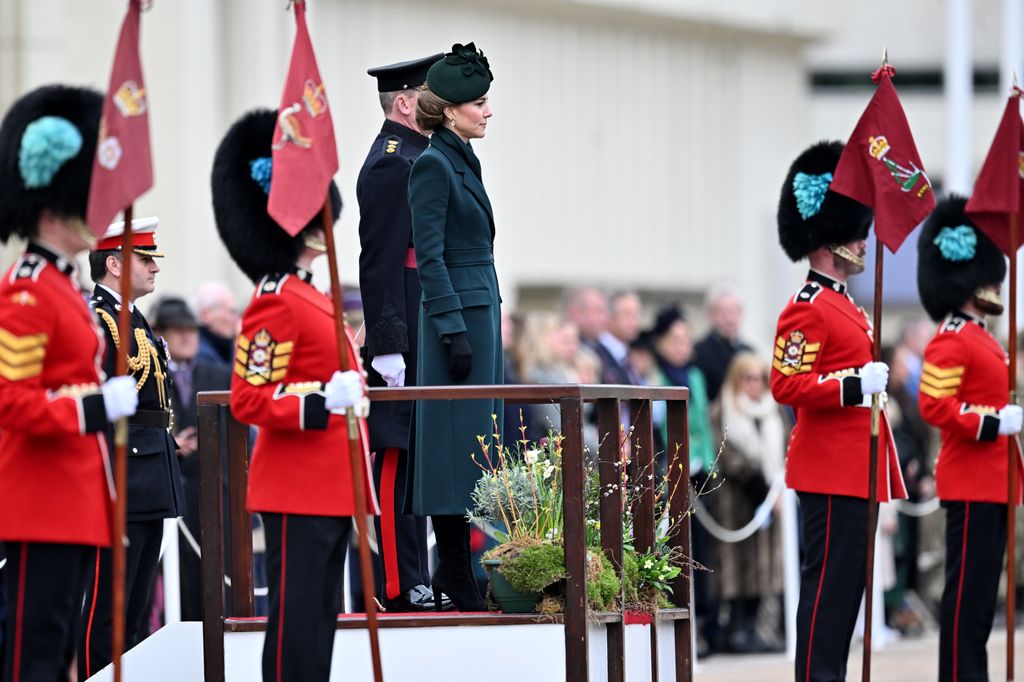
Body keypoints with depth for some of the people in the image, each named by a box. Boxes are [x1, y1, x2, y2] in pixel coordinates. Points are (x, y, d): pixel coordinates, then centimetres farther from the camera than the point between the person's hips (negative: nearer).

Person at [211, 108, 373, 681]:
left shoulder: (311, 298, 17)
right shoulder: (276, 305, -14)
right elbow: (250, 399, -19)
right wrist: (323, 400, -28)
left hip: (331, 488, 10)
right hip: (299, 490, -10)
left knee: (322, 614, 11)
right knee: (297, 616, -8)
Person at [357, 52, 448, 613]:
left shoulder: (415, 158, 19)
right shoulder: (392, 163, -13)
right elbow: (380, 262, -18)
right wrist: (389, 346, -22)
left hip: (425, 337, 10)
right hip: (406, 340, -10)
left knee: (410, 458, 11)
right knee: (399, 454, -8)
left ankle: (412, 580, 14)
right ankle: (400, 587, -8)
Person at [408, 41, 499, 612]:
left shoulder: (465, 161, 16)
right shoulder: (433, 165, -12)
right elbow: (430, 255, -17)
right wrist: (455, 329, -21)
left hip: (481, 307, 10)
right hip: (456, 312, -10)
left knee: (476, 432, 11)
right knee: (456, 438, -7)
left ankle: (456, 573, 15)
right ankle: (460, 585, -6)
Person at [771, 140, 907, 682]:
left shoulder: (845, 307, 19)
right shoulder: (807, 310, -12)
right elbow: (787, 386, -18)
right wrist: (855, 385, -25)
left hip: (856, 470, 10)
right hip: (831, 472, -10)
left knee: (846, 584, 10)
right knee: (828, 582, -8)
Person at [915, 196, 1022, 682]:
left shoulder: (981, 339, 18)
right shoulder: (951, 341, -13)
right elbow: (934, 405, -22)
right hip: (971, 482, -10)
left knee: (982, 588, 10)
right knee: (967, 587, -8)